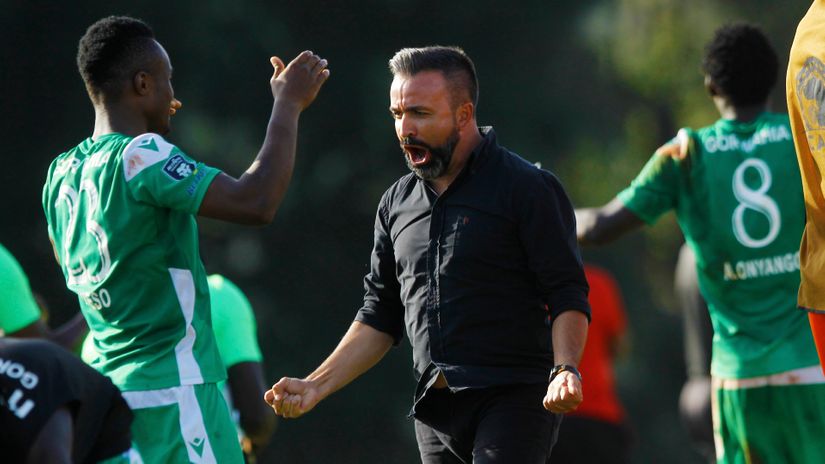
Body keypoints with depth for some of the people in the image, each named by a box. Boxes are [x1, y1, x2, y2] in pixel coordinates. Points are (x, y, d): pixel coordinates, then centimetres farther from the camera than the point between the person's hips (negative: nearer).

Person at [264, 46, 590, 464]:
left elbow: (568, 296, -7)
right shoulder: (397, 202, 16)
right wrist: (316, 386, 11)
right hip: (435, 410, 6)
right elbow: (380, 315, 21)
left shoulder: (528, 188, -3)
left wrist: (565, 370, -25)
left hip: (514, 402, -6)